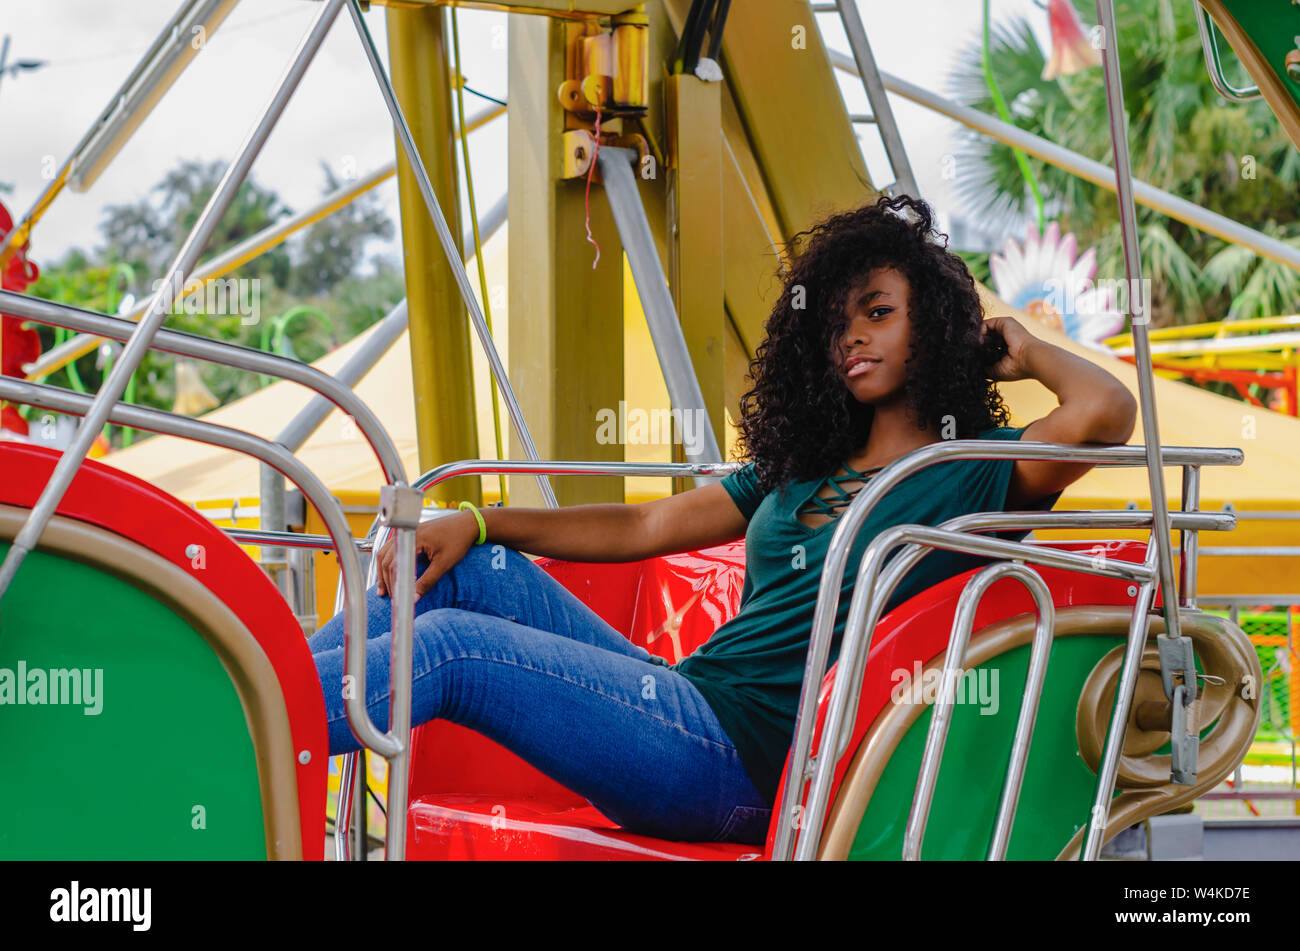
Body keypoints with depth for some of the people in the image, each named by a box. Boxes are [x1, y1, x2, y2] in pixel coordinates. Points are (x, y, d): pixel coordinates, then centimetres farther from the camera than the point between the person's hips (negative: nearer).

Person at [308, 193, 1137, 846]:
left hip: (739, 760, -8)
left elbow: (1106, 412, -19)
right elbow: (643, 529, 20)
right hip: (679, 694, 8)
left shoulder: (974, 471, 0)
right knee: (462, 564, 1)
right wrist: (479, 523, 10)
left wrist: (1024, 350, 3)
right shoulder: (799, 469, 23)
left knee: (451, 647, -20)